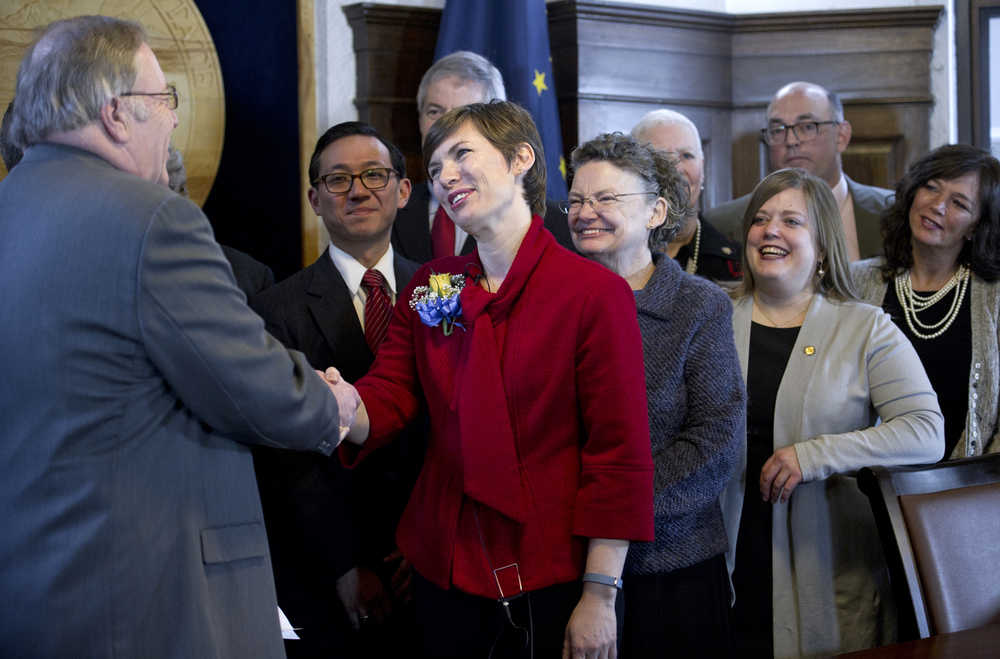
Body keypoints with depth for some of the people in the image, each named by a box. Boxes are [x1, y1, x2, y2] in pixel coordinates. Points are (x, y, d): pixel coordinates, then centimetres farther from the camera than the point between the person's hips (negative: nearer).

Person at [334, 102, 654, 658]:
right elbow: (388, 399, -1)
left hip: (551, 578, -4)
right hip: (444, 570, 4)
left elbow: (620, 451, -12)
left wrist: (600, 595, -13)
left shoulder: (596, 292, -11)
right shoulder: (429, 289, 6)